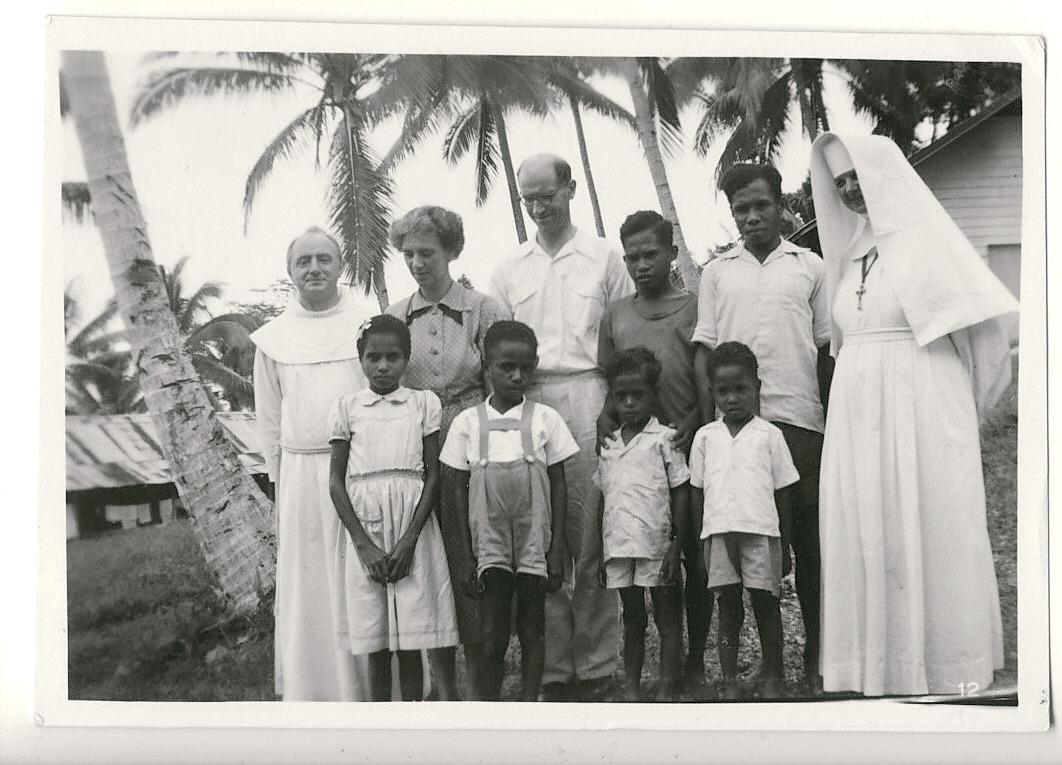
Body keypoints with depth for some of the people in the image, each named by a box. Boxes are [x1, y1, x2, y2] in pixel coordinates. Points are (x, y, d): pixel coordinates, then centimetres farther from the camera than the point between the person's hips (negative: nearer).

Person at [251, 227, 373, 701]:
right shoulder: (272, 339, 8)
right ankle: (309, 694, 11)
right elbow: (269, 421, 13)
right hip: (300, 476, 2)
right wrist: (282, 479, 9)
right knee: (305, 584, 4)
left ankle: (370, 690, 5)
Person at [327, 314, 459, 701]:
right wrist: (364, 544, -7)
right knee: (375, 646, 3)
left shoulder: (423, 403, 6)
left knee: (410, 644, 1)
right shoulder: (346, 408, 6)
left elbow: (433, 476, 2)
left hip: (413, 528, 0)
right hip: (364, 529, 0)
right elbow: (336, 482, 3)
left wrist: (408, 540, -9)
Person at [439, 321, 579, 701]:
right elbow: (460, 489, 5)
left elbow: (558, 486, 4)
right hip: (489, 545, 0)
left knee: (532, 630, 5)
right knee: (493, 634, 0)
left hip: (534, 544, 0)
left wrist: (557, 551, -1)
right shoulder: (468, 422, 1)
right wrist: (466, 555, 1)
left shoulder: (545, 419, 1)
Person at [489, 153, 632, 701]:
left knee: (590, 534, -4)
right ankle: (553, 665, 6)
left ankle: (596, 663, 1)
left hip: (588, 399, -2)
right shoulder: (509, 270, 17)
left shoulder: (604, 259, 9)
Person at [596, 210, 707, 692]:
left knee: (695, 556, 2)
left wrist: (693, 421, -14)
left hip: (687, 448, -2)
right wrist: (605, 419, -4)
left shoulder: (694, 309, 2)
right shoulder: (615, 316, 11)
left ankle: (695, 659, 11)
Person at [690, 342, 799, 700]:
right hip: (719, 532, 2)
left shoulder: (769, 435, 4)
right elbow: (698, 493, 13)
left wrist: (784, 546, 5)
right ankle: (729, 682, 8)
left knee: (765, 603, 3)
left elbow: (782, 493, 6)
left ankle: (772, 677, 14)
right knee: (727, 606, 4)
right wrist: (703, 542, 10)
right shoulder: (705, 436, 10)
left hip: (761, 530, -1)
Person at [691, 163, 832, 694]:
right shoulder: (717, 272, 14)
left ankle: (815, 656, 6)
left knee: (807, 538, -2)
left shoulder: (810, 266, 12)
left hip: (799, 417, -1)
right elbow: (703, 351, 11)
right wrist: (708, 421, 1)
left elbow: (827, 348, 11)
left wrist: (834, 420, 4)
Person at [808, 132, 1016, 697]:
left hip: (921, 411, -6)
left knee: (926, 529, -3)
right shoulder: (852, 252, 15)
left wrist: (968, 397, 1)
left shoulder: (926, 240, -3)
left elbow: (979, 322, -3)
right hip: (856, 413, 6)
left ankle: (945, 666, 4)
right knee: (867, 534, 5)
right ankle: (879, 665, 11)